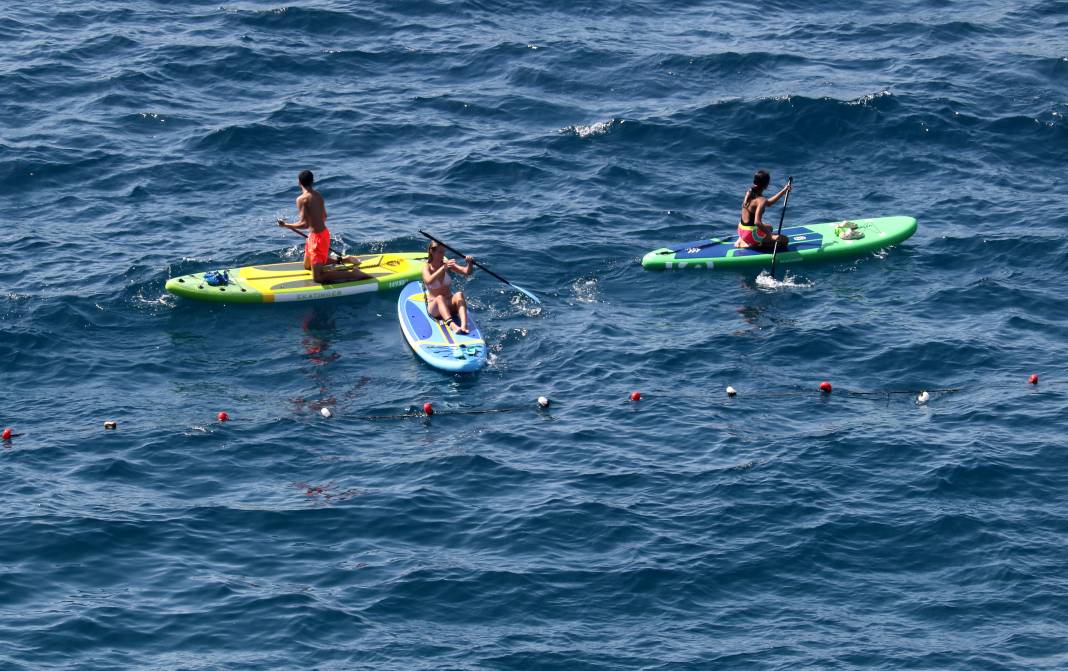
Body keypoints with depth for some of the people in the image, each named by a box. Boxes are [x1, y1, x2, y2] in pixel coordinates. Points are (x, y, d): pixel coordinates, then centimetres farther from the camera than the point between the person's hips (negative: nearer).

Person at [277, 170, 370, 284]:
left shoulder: (302, 199, -19)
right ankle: (343, 259, 25)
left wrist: (286, 225, -10)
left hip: (317, 236, -9)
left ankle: (354, 273, -14)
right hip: (323, 232, 9)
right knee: (307, 266, 29)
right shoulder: (318, 195, 5)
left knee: (317, 277, -7)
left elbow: (304, 224, -23)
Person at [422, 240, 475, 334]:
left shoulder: (447, 264, 4)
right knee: (440, 298, -35)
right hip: (434, 306, -3)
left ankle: (464, 326, -51)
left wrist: (470, 264, -28)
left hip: (450, 305, 3)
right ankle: (452, 325, -60)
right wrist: (443, 268, -39)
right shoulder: (426, 267, -5)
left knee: (459, 294, -28)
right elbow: (429, 281, -28)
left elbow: (467, 272, -5)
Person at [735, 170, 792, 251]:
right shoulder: (761, 200, -23)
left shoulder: (749, 193, 5)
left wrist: (783, 191, 22)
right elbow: (757, 222, -34)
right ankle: (753, 245, -9)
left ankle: (742, 240, 14)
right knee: (785, 240, -3)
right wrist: (769, 235, -25)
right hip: (751, 234, -9)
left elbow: (768, 202, 22)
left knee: (769, 227, 38)